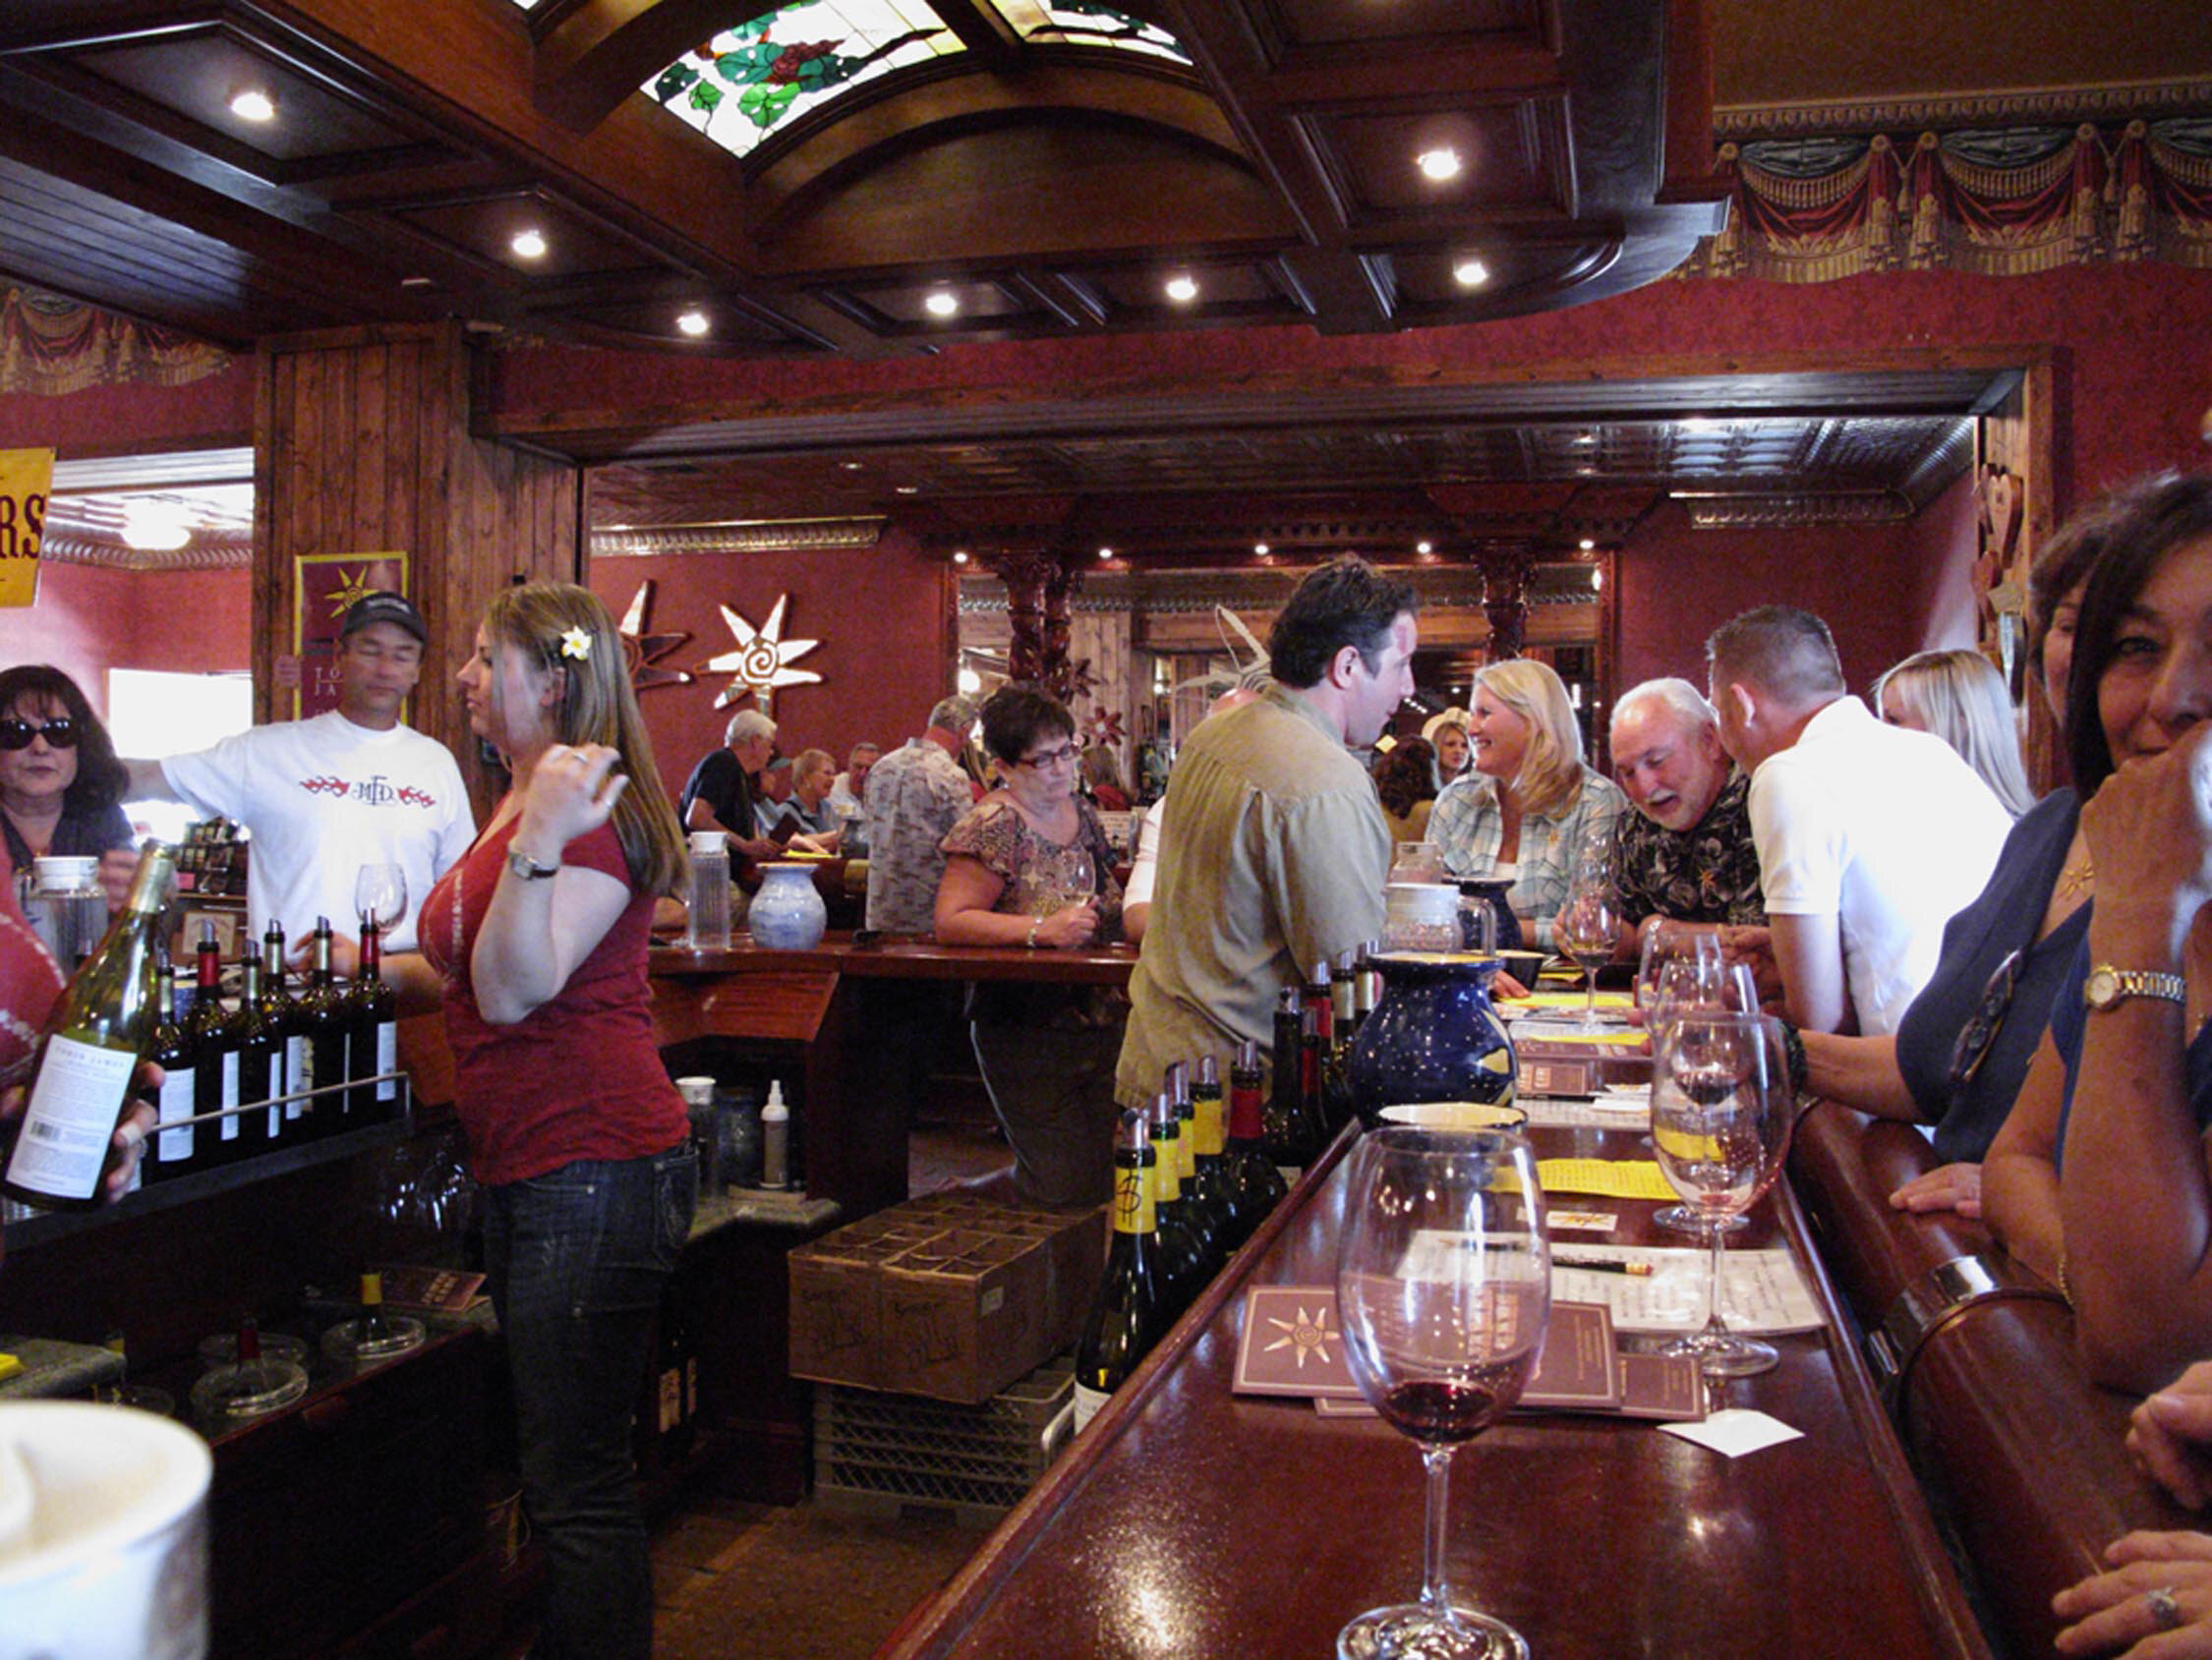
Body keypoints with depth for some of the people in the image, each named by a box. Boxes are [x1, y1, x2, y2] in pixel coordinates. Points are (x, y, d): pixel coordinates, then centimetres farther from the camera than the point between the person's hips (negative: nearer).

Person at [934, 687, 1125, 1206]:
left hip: (1099, 1021, 7)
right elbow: (950, 921, -19)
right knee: (1072, 1187, -7)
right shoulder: (993, 826, -12)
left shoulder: (1081, 811, 11)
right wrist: (1043, 930, -26)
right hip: (1027, 1033, -7)